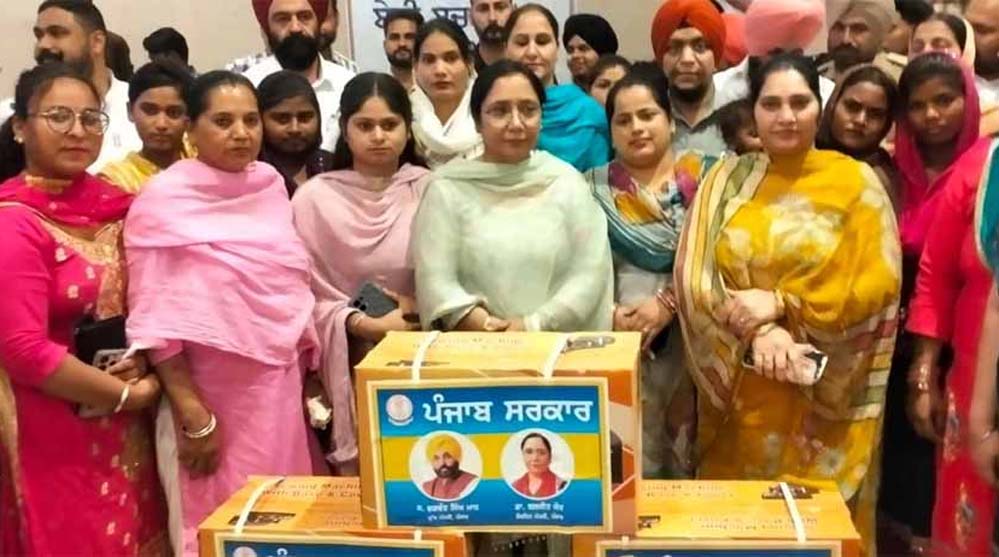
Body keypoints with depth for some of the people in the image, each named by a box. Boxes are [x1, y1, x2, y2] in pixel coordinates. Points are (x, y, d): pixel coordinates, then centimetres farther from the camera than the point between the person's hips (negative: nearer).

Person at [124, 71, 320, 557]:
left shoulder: (271, 185, 6)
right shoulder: (163, 198, -9)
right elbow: (155, 320, -12)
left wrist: (312, 377, 11)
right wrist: (193, 415, -15)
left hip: (282, 388, 5)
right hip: (210, 397, -5)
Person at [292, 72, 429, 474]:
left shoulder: (430, 189, 1)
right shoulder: (315, 197, -4)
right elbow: (307, 295, -3)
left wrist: (421, 306, -12)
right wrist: (364, 324, -16)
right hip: (353, 365, -1)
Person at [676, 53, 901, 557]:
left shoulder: (854, 182, -1)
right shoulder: (726, 180, 5)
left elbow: (876, 286, -8)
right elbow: (695, 277, -3)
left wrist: (780, 304, -14)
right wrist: (758, 331, -17)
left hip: (824, 396, -2)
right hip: (737, 389, 2)